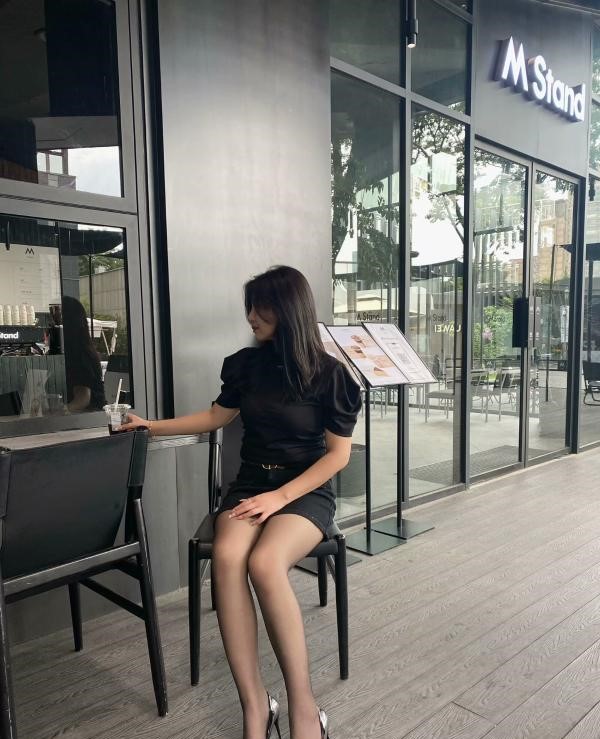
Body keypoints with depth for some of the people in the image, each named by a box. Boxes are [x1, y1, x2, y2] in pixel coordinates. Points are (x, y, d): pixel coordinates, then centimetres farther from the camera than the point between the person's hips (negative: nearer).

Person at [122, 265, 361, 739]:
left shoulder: (329, 373, -7)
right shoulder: (247, 364, 5)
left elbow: (338, 454, -6)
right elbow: (217, 416, 21)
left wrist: (282, 496, -15)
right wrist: (151, 426, 19)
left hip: (307, 490, -3)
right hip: (250, 484, 4)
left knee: (264, 563, -34)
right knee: (227, 557, -30)